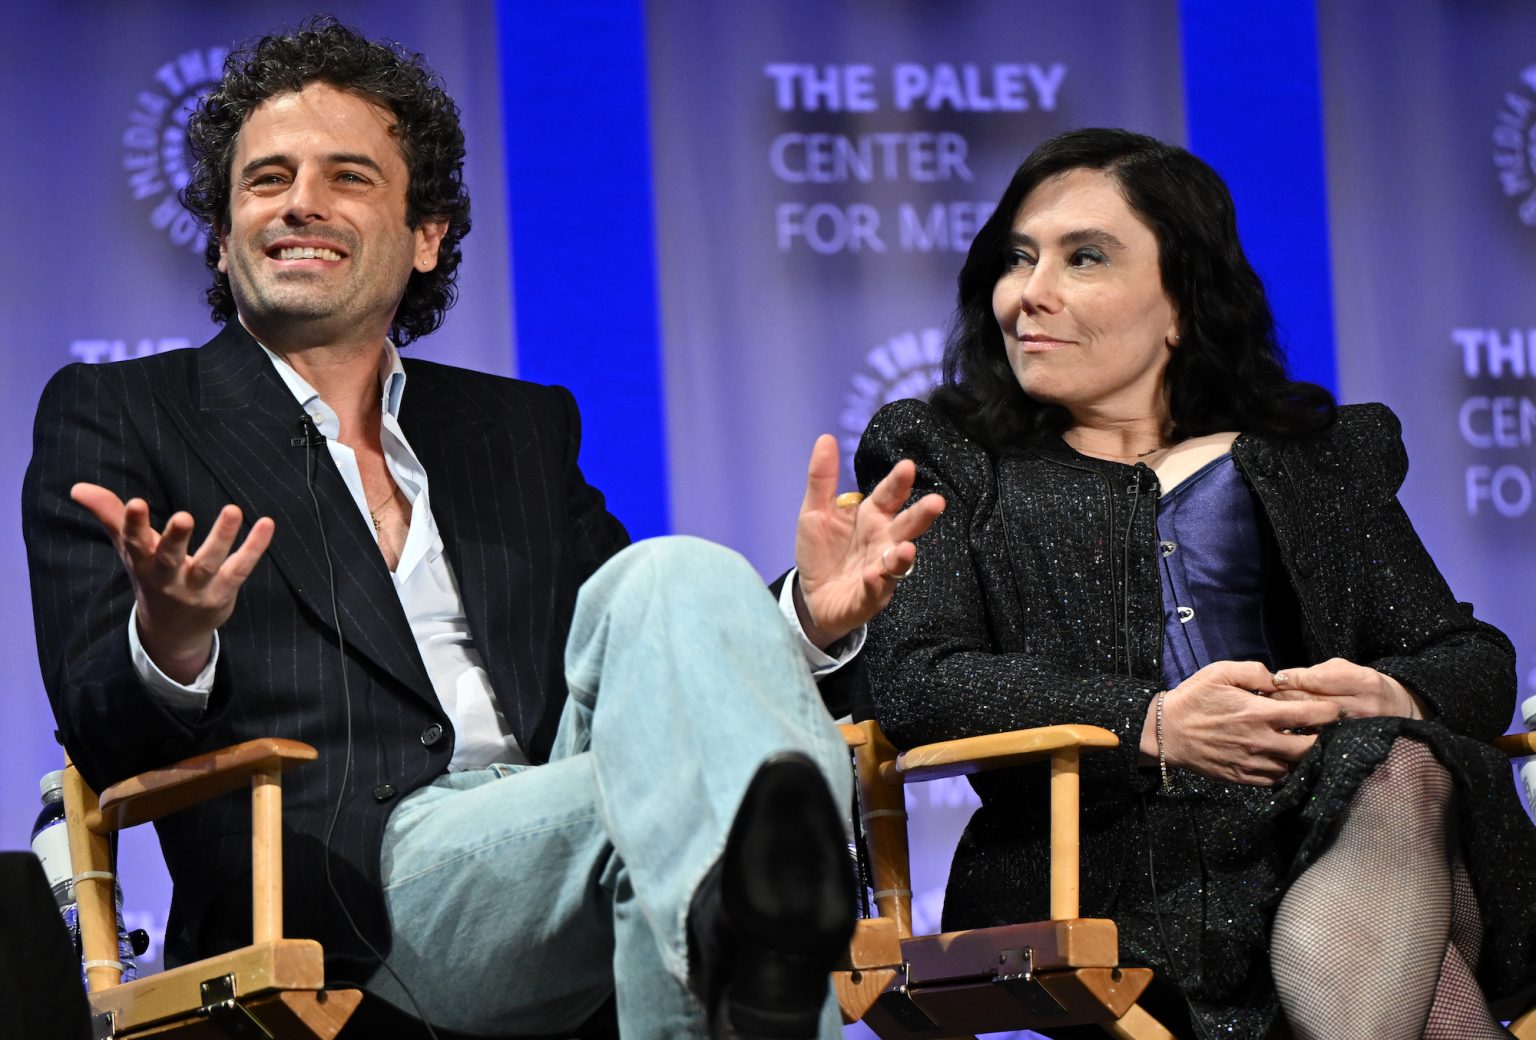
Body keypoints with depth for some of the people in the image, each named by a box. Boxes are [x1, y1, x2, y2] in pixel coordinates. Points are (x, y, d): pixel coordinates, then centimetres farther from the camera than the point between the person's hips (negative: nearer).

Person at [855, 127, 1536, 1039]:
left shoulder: (1317, 458, 26)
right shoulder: (948, 463, 21)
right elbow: (911, 675, 2)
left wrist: (1391, 700, -10)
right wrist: (1151, 725, -14)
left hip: (1330, 842, 3)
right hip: (1110, 881, -3)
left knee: (1401, 777, -37)